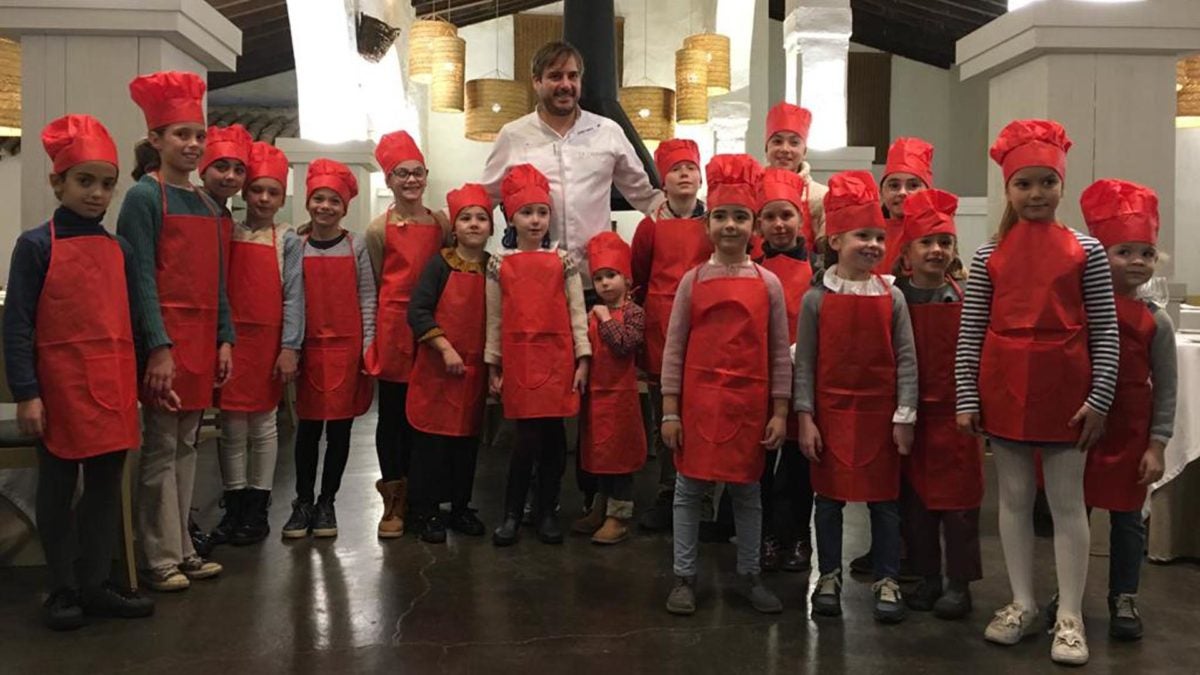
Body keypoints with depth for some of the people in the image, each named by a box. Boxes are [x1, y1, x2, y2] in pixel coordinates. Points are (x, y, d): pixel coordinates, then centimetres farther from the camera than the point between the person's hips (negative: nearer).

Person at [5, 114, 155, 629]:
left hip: (114, 391, 5)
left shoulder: (118, 250, 9)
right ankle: (64, 589, 20)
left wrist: (133, 384, 12)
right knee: (58, 490, 8)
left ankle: (96, 584, 21)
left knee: (106, 486, 10)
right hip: (61, 389, -4)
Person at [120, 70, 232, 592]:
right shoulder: (144, 197, -7)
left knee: (186, 446, 12)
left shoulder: (208, 205, 15)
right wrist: (159, 348, -18)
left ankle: (182, 550, 20)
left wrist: (224, 339, 9)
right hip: (166, 338, -7)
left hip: (202, 339, 7)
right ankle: (159, 559, 8)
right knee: (161, 448, -1)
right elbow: (141, 278, -12)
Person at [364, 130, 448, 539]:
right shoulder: (380, 228, -1)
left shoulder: (441, 223, 7)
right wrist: (375, 333, 2)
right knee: (393, 413, 4)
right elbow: (376, 283, 5)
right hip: (394, 324, -2)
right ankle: (394, 500, 13)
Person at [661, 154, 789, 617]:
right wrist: (669, 411, -3)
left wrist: (780, 412, -2)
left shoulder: (769, 284, 1)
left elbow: (780, 354, 3)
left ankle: (749, 576, 25)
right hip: (698, 401, 0)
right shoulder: (692, 281, 1)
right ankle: (684, 578, 18)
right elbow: (673, 349, 1)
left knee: (747, 491, 12)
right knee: (688, 489, 7)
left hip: (749, 403, 0)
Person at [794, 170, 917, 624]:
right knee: (829, 497, 9)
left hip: (880, 412, 1)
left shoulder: (891, 297, 0)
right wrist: (805, 418, -6)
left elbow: (905, 360, 1)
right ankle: (829, 577, 23)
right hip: (830, 411, -1)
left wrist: (904, 416, -4)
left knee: (884, 498, 8)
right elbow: (804, 362, -2)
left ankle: (887, 581, 20)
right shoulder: (816, 298, -3)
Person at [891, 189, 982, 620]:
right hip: (910, 411, 2)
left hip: (953, 411, -1)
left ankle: (959, 583, 15)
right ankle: (926, 578, 22)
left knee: (958, 499, 3)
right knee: (914, 498, 9)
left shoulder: (966, 298, -1)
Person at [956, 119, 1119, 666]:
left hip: (1064, 388, -2)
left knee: (1067, 500, 5)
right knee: (1014, 497, 11)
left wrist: (1100, 397, -7)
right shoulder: (989, 256, 4)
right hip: (1004, 388, 2)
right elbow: (970, 332, 3)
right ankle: (1022, 605, 23)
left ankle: (1070, 617, 14)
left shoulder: (1086, 251, 1)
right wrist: (966, 397, -2)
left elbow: (1105, 331, 0)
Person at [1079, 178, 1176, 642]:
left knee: (1127, 517, 8)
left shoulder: (1155, 322, -2)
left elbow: (1165, 390, -1)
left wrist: (1157, 445, -5)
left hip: (1130, 434, -1)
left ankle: (1124, 600, 21)